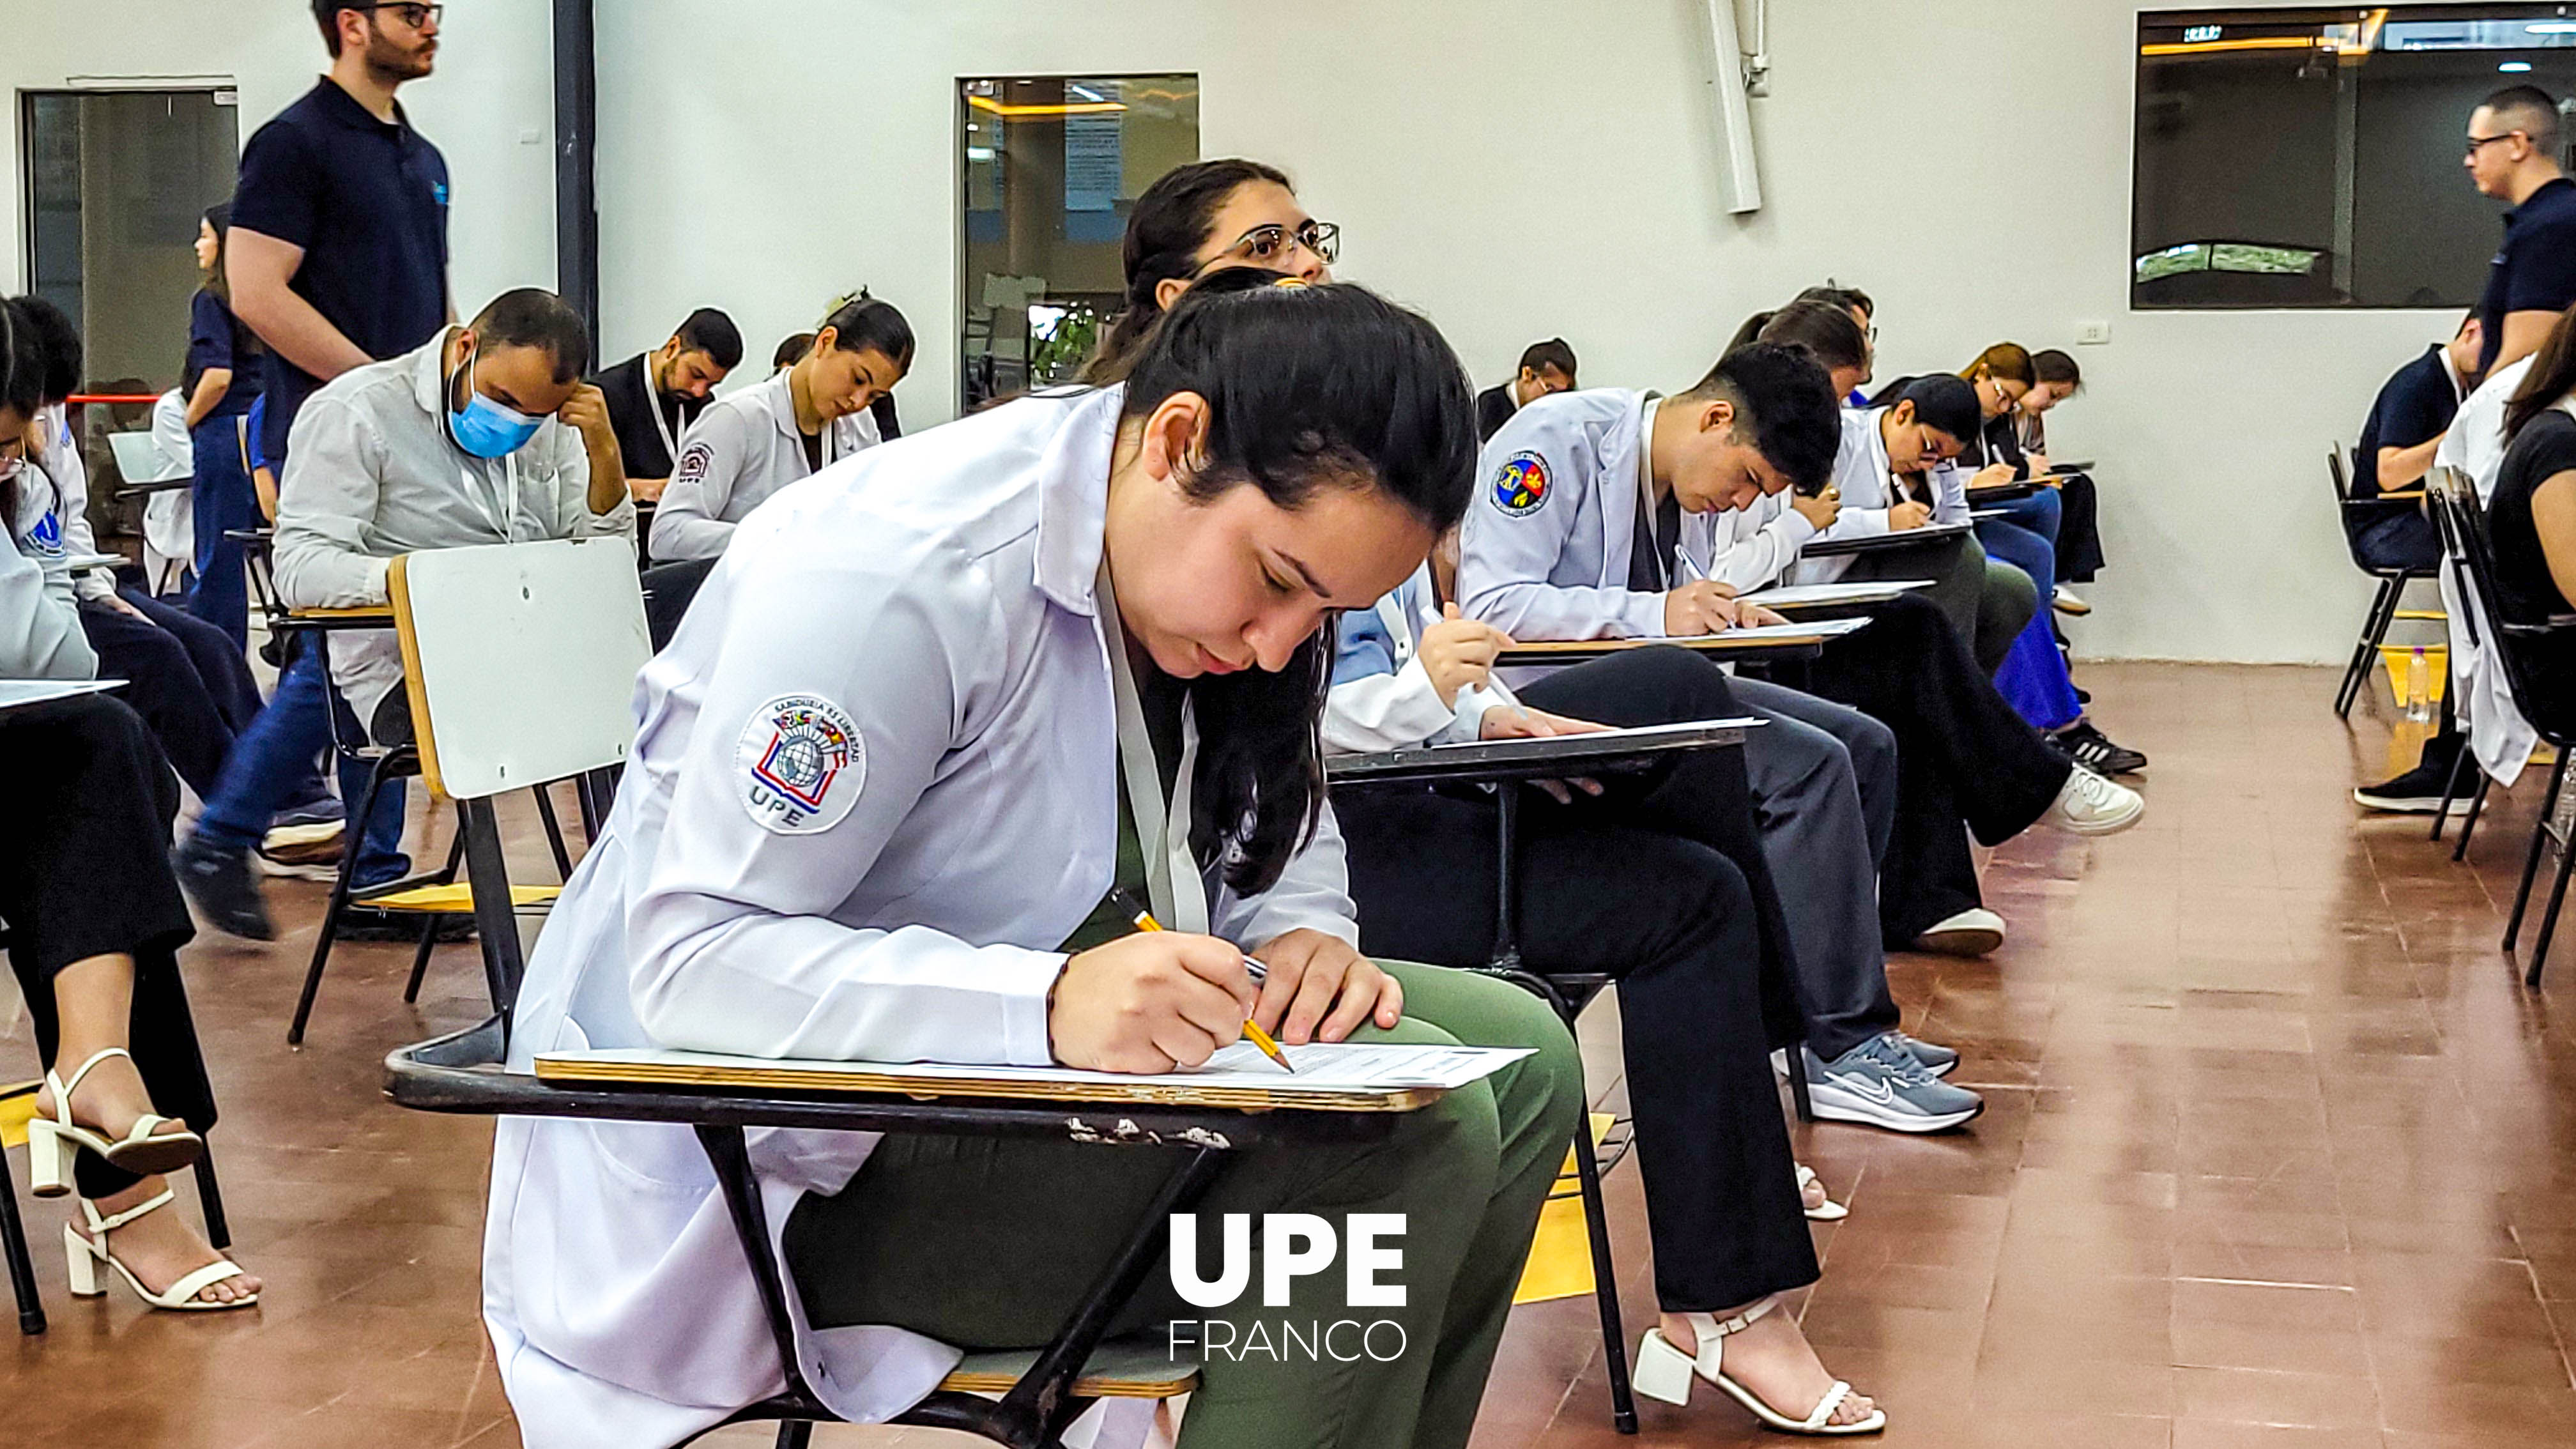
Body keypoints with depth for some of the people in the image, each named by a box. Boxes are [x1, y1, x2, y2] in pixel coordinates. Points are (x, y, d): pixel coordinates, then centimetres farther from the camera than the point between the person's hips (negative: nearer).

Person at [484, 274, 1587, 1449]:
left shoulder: (1210, 542, -1)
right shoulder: (897, 572, -26)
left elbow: (1280, 822, 13)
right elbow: (691, 957, -27)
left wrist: (1303, 936, -12)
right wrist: (1048, 1006, -41)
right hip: (795, 1163, -9)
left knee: (1519, 1056, -2)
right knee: (1407, 1128, -24)